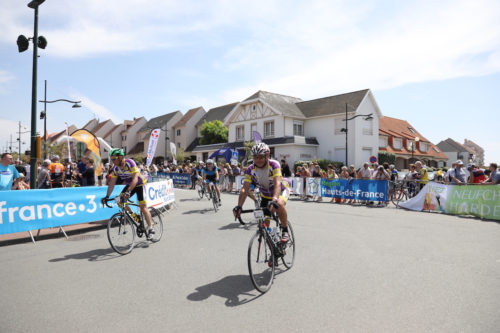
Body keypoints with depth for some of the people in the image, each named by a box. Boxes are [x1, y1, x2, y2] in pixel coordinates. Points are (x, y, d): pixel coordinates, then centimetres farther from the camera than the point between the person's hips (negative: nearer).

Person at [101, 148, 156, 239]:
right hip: (129, 185, 7)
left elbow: (135, 179, -34)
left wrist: (128, 191, -46)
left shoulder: (130, 163, -28)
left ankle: (151, 229, -5)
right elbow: (112, 183, -7)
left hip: (140, 184, -7)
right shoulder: (115, 168, -9)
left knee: (143, 206, -12)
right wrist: (107, 196, -14)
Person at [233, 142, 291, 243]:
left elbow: (277, 184, -41)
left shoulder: (274, 165, -29)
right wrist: (239, 206, -41)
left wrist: (274, 200, -58)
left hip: (280, 191, -3)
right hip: (265, 195, 4)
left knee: (279, 204, -36)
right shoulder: (250, 170, -20)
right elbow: (245, 189, -27)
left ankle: (285, 231, -17)